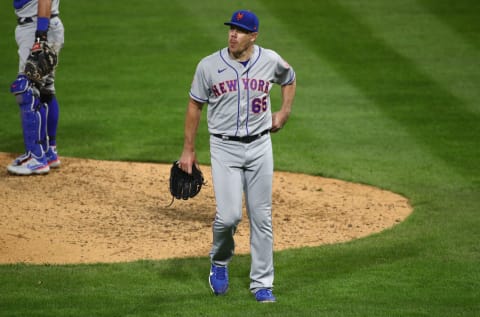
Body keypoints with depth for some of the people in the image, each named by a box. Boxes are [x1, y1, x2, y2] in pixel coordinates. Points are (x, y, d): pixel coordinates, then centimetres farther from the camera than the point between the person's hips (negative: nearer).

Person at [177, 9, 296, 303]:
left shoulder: (270, 61, -2)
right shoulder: (209, 66, -7)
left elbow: (289, 79, 21)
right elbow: (195, 105, 3)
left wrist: (285, 113, 9)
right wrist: (188, 149, 3)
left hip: (260, 146, 2)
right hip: (224, 149, -2)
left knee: (262, 217, 4)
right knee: (229, 215, -13)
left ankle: (262, 284, 13)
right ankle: (220, 262, 17)